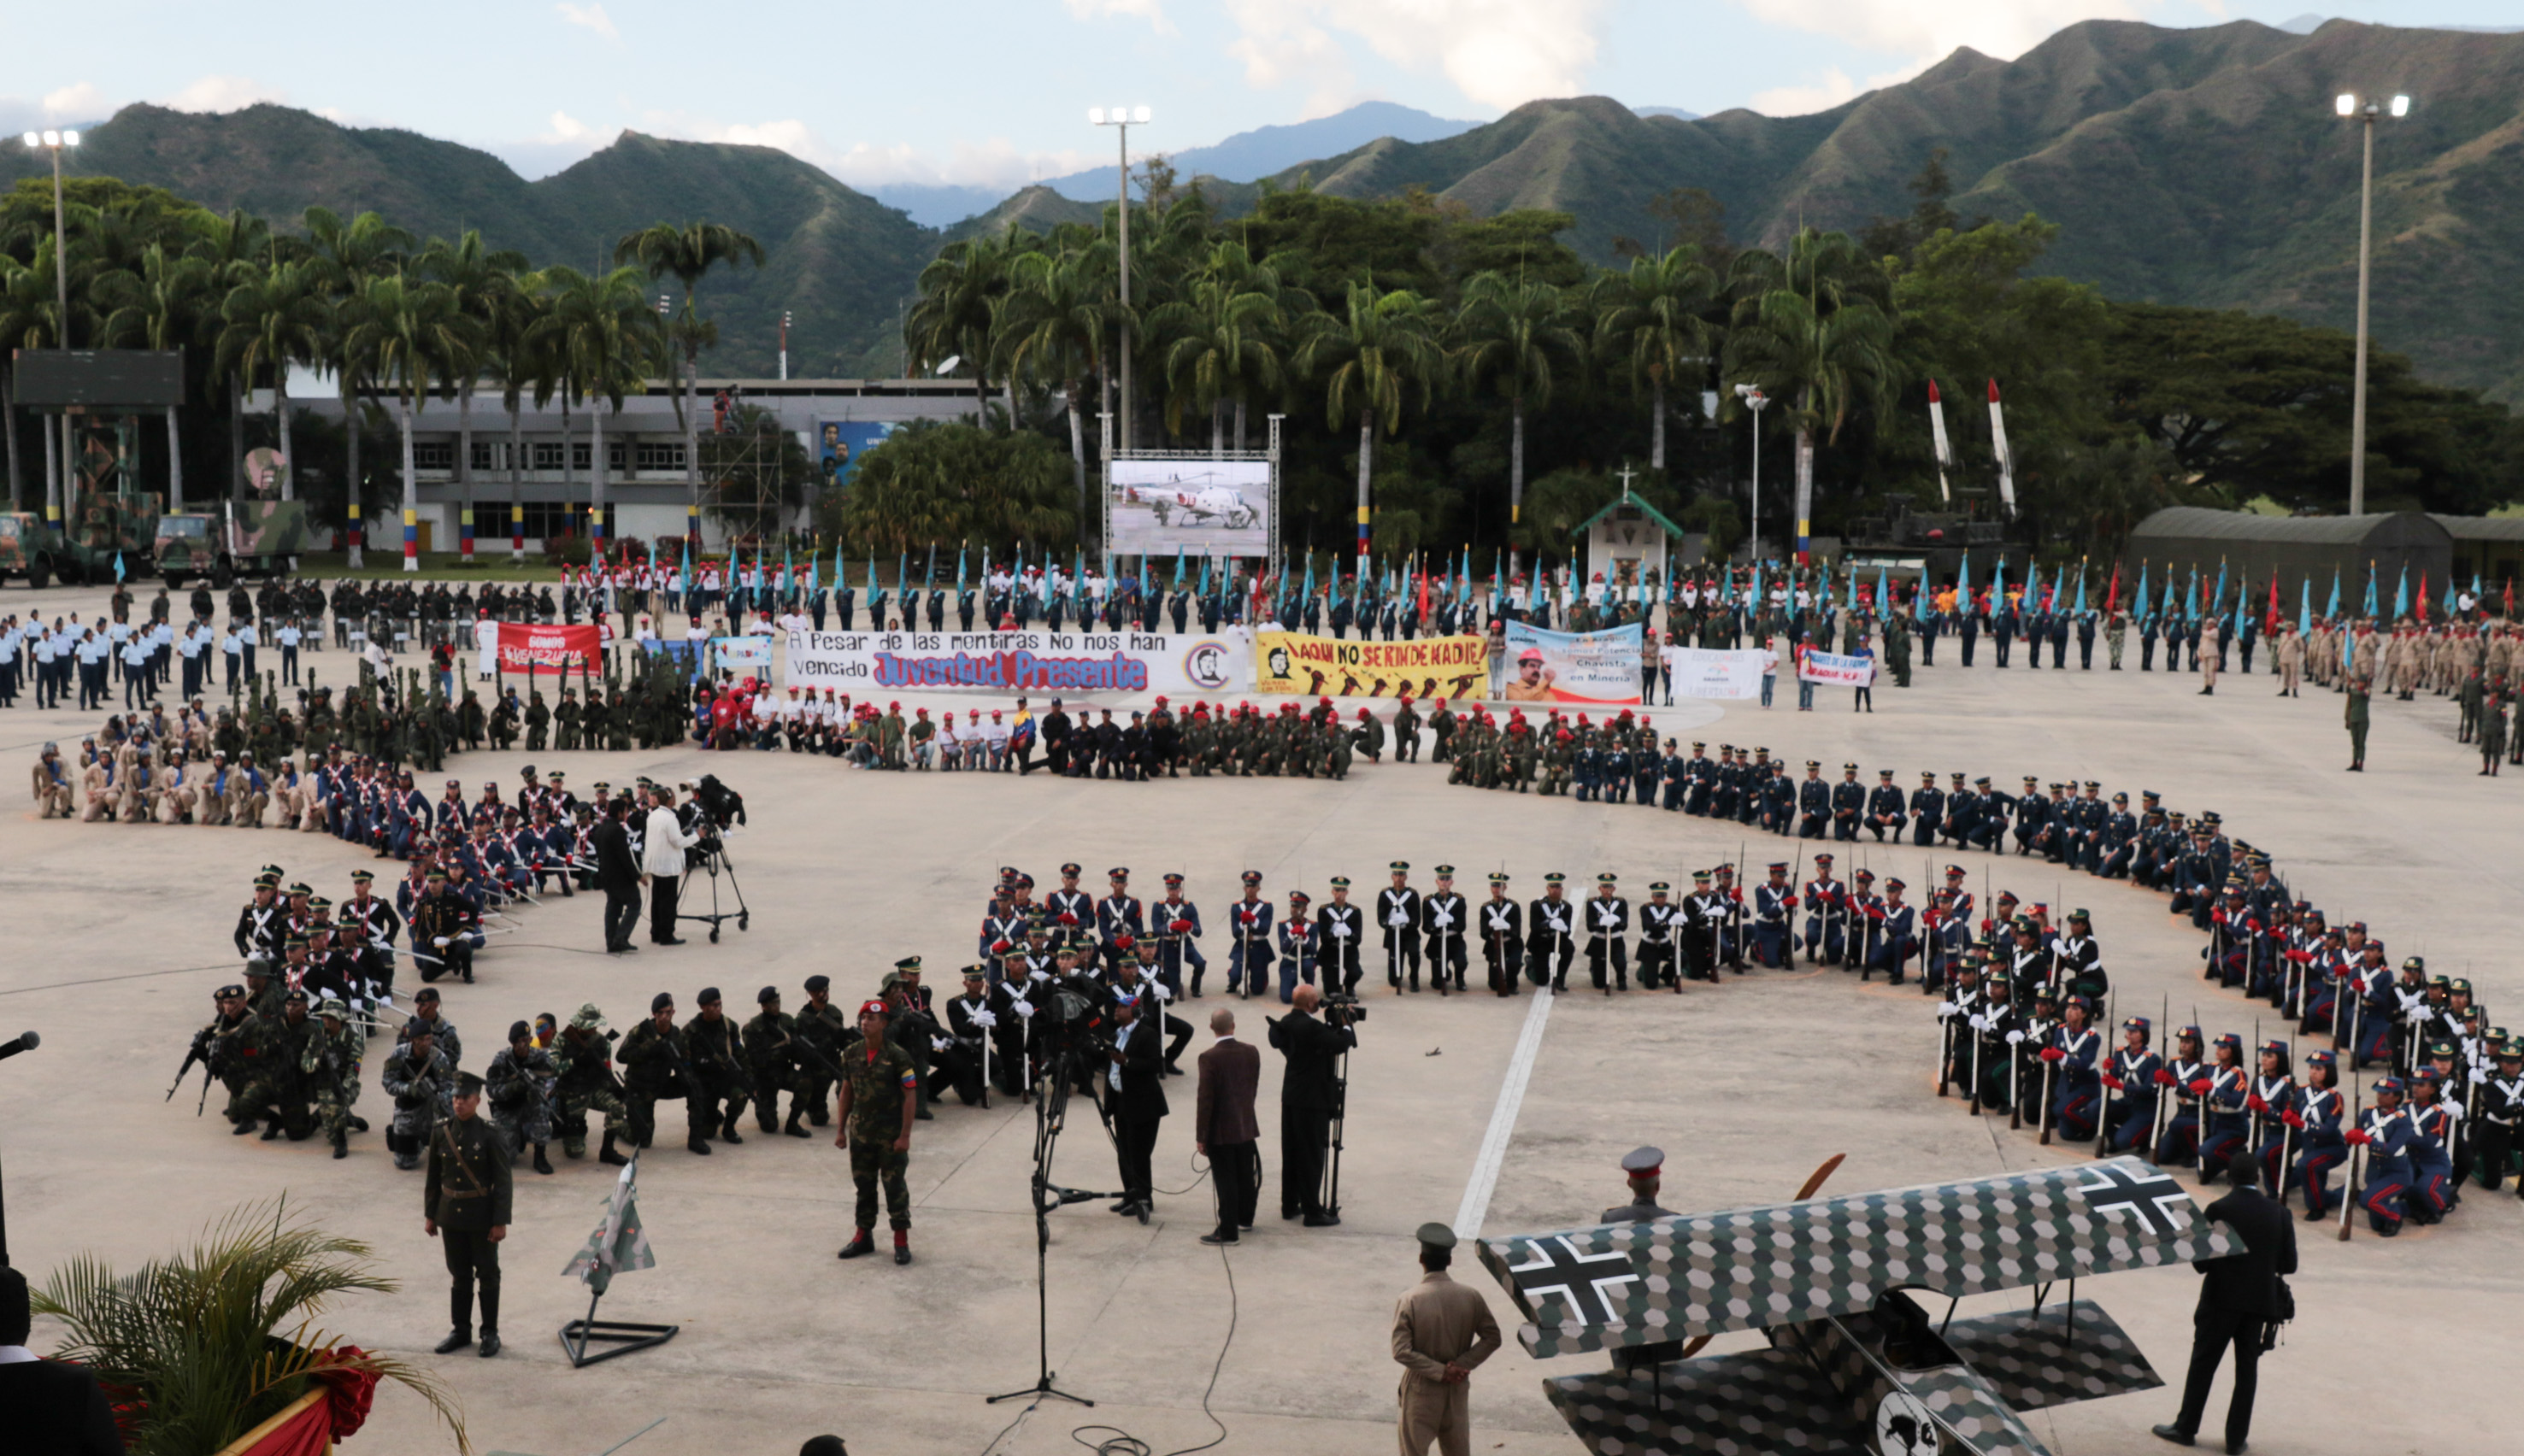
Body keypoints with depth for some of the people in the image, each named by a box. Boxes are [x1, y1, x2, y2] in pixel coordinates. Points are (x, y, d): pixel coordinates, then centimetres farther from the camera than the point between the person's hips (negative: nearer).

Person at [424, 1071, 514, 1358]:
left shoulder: (490, 1136, -11)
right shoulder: (441, 1133, 1)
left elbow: (502, 1181, -10)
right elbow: (433, 1178, 9)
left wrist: (500, 1222, -13)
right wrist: (430, 1215, 8)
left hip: (482, 1215, -4)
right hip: (451, 1214, 4)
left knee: (487, 1274, 5)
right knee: (459, 1275, 12)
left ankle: (490, 1333, 15)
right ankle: (461, 1330, 23)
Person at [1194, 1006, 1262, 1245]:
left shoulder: (1209, 1058, -18)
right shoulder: (1251, 1053, -2)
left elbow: (1205, 1100, -18)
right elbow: (1254, 1087, 8)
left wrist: (1200, 1137, -12)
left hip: (1221, 1131, -5)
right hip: (1247, 1127, 6)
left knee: (1225, 1181, 0)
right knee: (1246, 1176, 19)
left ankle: (1227, 1231, 5)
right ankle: (1245, 1218, 36)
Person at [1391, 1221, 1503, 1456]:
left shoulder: (1408, 1302, -17)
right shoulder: (1471, 1297, -7)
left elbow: (1401, 1351, -21)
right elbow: (1492, 1338, -4)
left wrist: (1440, 1371, -16)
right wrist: (1461, 1365, -11)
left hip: (1421, 1389, -3)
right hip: (1458, 1387, 3)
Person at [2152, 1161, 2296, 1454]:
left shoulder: (2219, 1210, -13)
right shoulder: (2278, 1213, -3)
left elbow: (2202, 1260, -12)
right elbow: (2289, 1264, 0)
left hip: (2222, 1298, -3)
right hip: (2260, 1301, 3)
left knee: (2202, 1364, 7)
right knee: (2247, 1369, 10)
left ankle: (2186, 1427, 13)